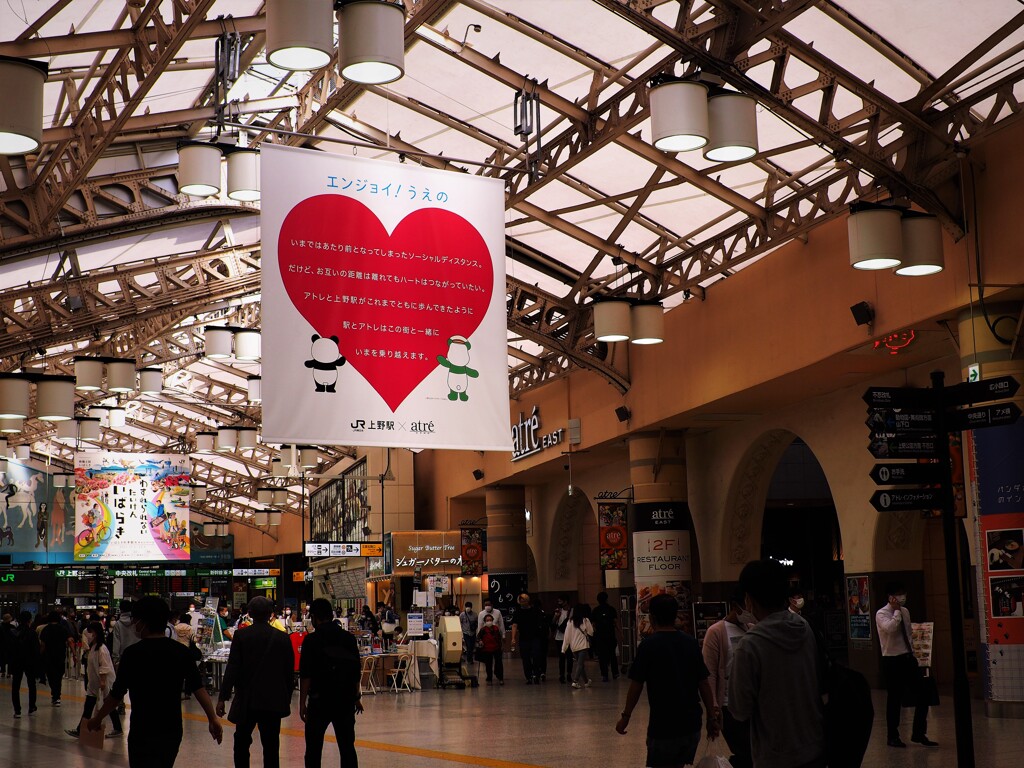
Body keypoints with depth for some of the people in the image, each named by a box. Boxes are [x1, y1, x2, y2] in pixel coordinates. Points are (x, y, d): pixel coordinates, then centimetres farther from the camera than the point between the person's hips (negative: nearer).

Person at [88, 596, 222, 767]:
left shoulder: (133, 653, -11)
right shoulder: (181, 651, 1)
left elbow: (116, 694, -6)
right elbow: (199, 688, -2)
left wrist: (98, 719, 8)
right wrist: (213, 719, 2)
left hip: (143, 733, -5)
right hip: (173, 730, 5)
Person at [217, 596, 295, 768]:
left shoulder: (241, 636, -5)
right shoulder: (283, 637, -1)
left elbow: (232, 668, -8)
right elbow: (289, 671, 4)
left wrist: (223, 697, -5)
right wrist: (287, 699, 14)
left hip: (247, 700, -1)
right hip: (274, 701, 1)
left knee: (241, 743, 13)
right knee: (271, 745, 4)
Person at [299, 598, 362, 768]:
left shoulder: (311, 640, -8)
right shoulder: (349, 638, 5)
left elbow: (305, 675, -10)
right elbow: (356, 672, 11)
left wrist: (302, 703, -5)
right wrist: (356, 697, 20)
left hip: (320, 700, -4)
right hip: (346, 700, 4)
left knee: (313, 748, 6)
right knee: (347, 746, 6)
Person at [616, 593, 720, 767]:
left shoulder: (649, 645, -9)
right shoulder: (691, 643, 3)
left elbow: (636, 686, -8)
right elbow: (704, 684, 4)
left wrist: (625, 717, 3)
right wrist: (712, 717, 11)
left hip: (663, 726, -5)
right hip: (691, 724, 5)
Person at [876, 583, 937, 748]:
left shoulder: (905, 611, 11)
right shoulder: (882, 614, -10)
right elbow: (890, 628, -31)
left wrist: (912, 652, 12)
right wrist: (897, 611, -18)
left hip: (908, 658, 6)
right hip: (892, 660, -6)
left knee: (922, 696, 3)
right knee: (894, 699, 3)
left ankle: (918, 734, 15)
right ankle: (893, 737, 17)